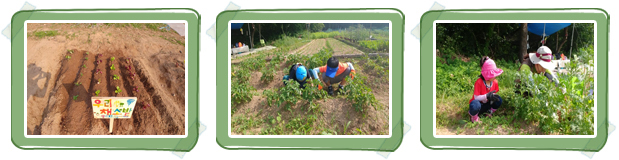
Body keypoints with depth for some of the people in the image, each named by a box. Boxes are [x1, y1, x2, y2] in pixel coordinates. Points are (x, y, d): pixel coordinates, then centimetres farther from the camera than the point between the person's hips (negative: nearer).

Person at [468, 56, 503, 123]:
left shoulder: (495, 82, -10)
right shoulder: (479, 82, -27)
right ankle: (474, 117, -9)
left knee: (499, 100, -21)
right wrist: (487, 96, -42)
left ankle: (489, 112, 7)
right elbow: (476, 97, -25)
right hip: (478, 103, -6)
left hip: (486, 104, 6)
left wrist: (493, 97, -25)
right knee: (475, 104, -43)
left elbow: (494, 93, 2)